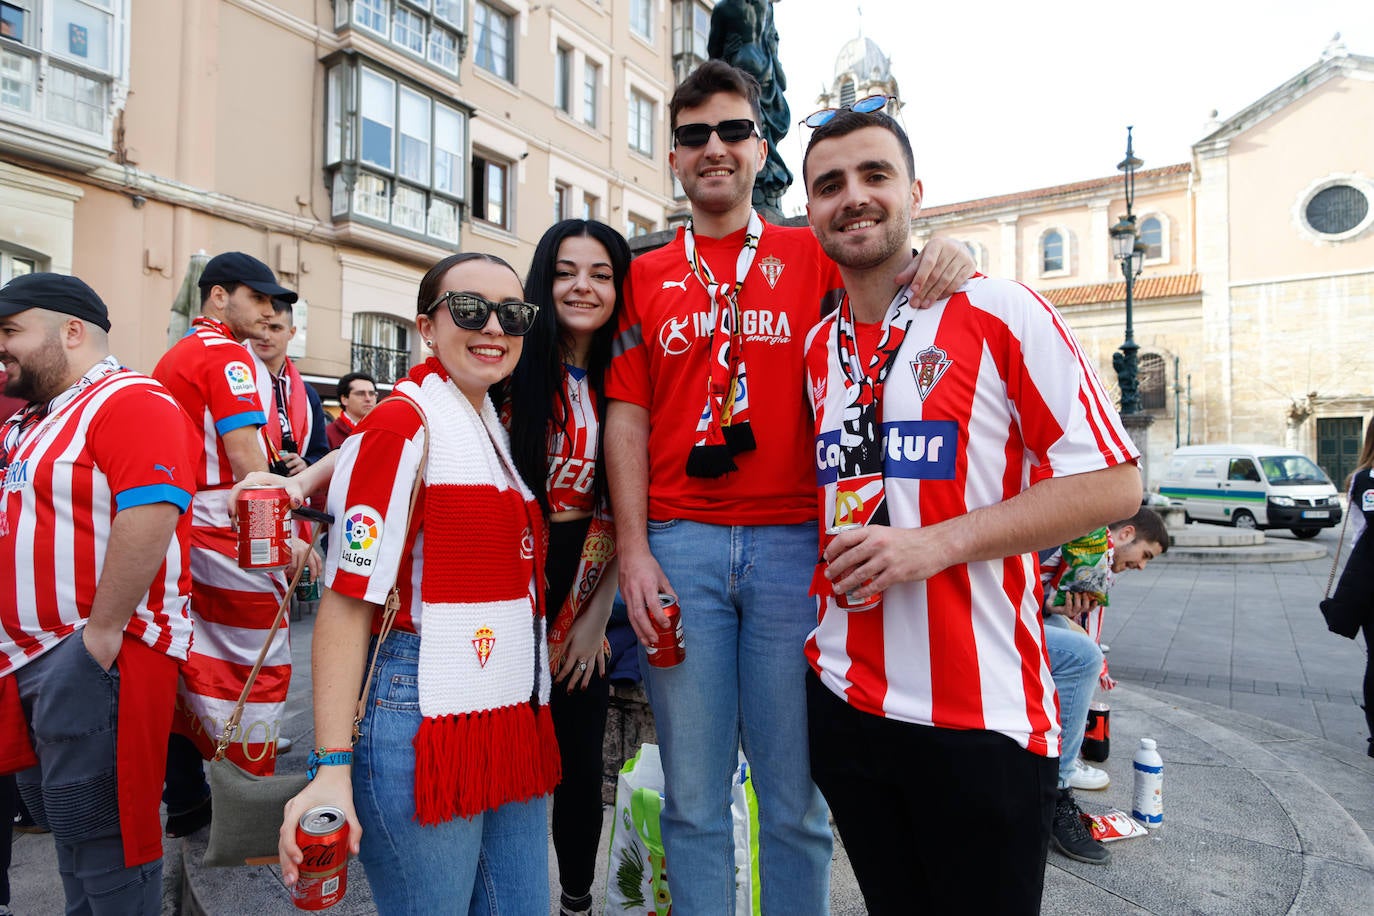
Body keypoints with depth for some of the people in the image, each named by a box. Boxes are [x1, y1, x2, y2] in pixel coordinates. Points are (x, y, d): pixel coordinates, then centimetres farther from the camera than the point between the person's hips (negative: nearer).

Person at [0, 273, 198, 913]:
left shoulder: (128, 402, -15)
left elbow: (150, 515, -27)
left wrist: (101, 632, -24)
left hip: (94, 656, -10)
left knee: (94, 832, -1)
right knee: (58, 816, 21)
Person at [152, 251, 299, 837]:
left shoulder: (173, 356, 18)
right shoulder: (227, 354, -11)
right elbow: (244, 454, -18)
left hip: (182, 534, 9)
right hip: (229, 537, -9)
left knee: (192, 662, 15)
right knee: (259, 664, 0)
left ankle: (185, 800, 25)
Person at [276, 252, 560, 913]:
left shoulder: (503, 425, 12)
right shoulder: (403, 424, -11)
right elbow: (347, 601, -15)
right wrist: (331, 768, -19)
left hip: (516, 721, 8)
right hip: (422, 716, -7)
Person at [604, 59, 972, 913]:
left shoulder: (812, 256, 10)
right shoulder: (646, 277, 12)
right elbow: (627, 419, 6)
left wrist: (946, 261, -19)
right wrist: (633, 551, -2)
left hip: (793, 543, 0)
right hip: (680, 546, 1)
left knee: (796, 796, 8)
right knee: (693, 795, 10)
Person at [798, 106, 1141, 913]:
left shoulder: (998, 312, -7)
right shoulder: (817, 346, 9)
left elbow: (1113, 481, -11)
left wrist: (937, 543, -20)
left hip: (979, 715, -5)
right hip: (842, 699, 5)